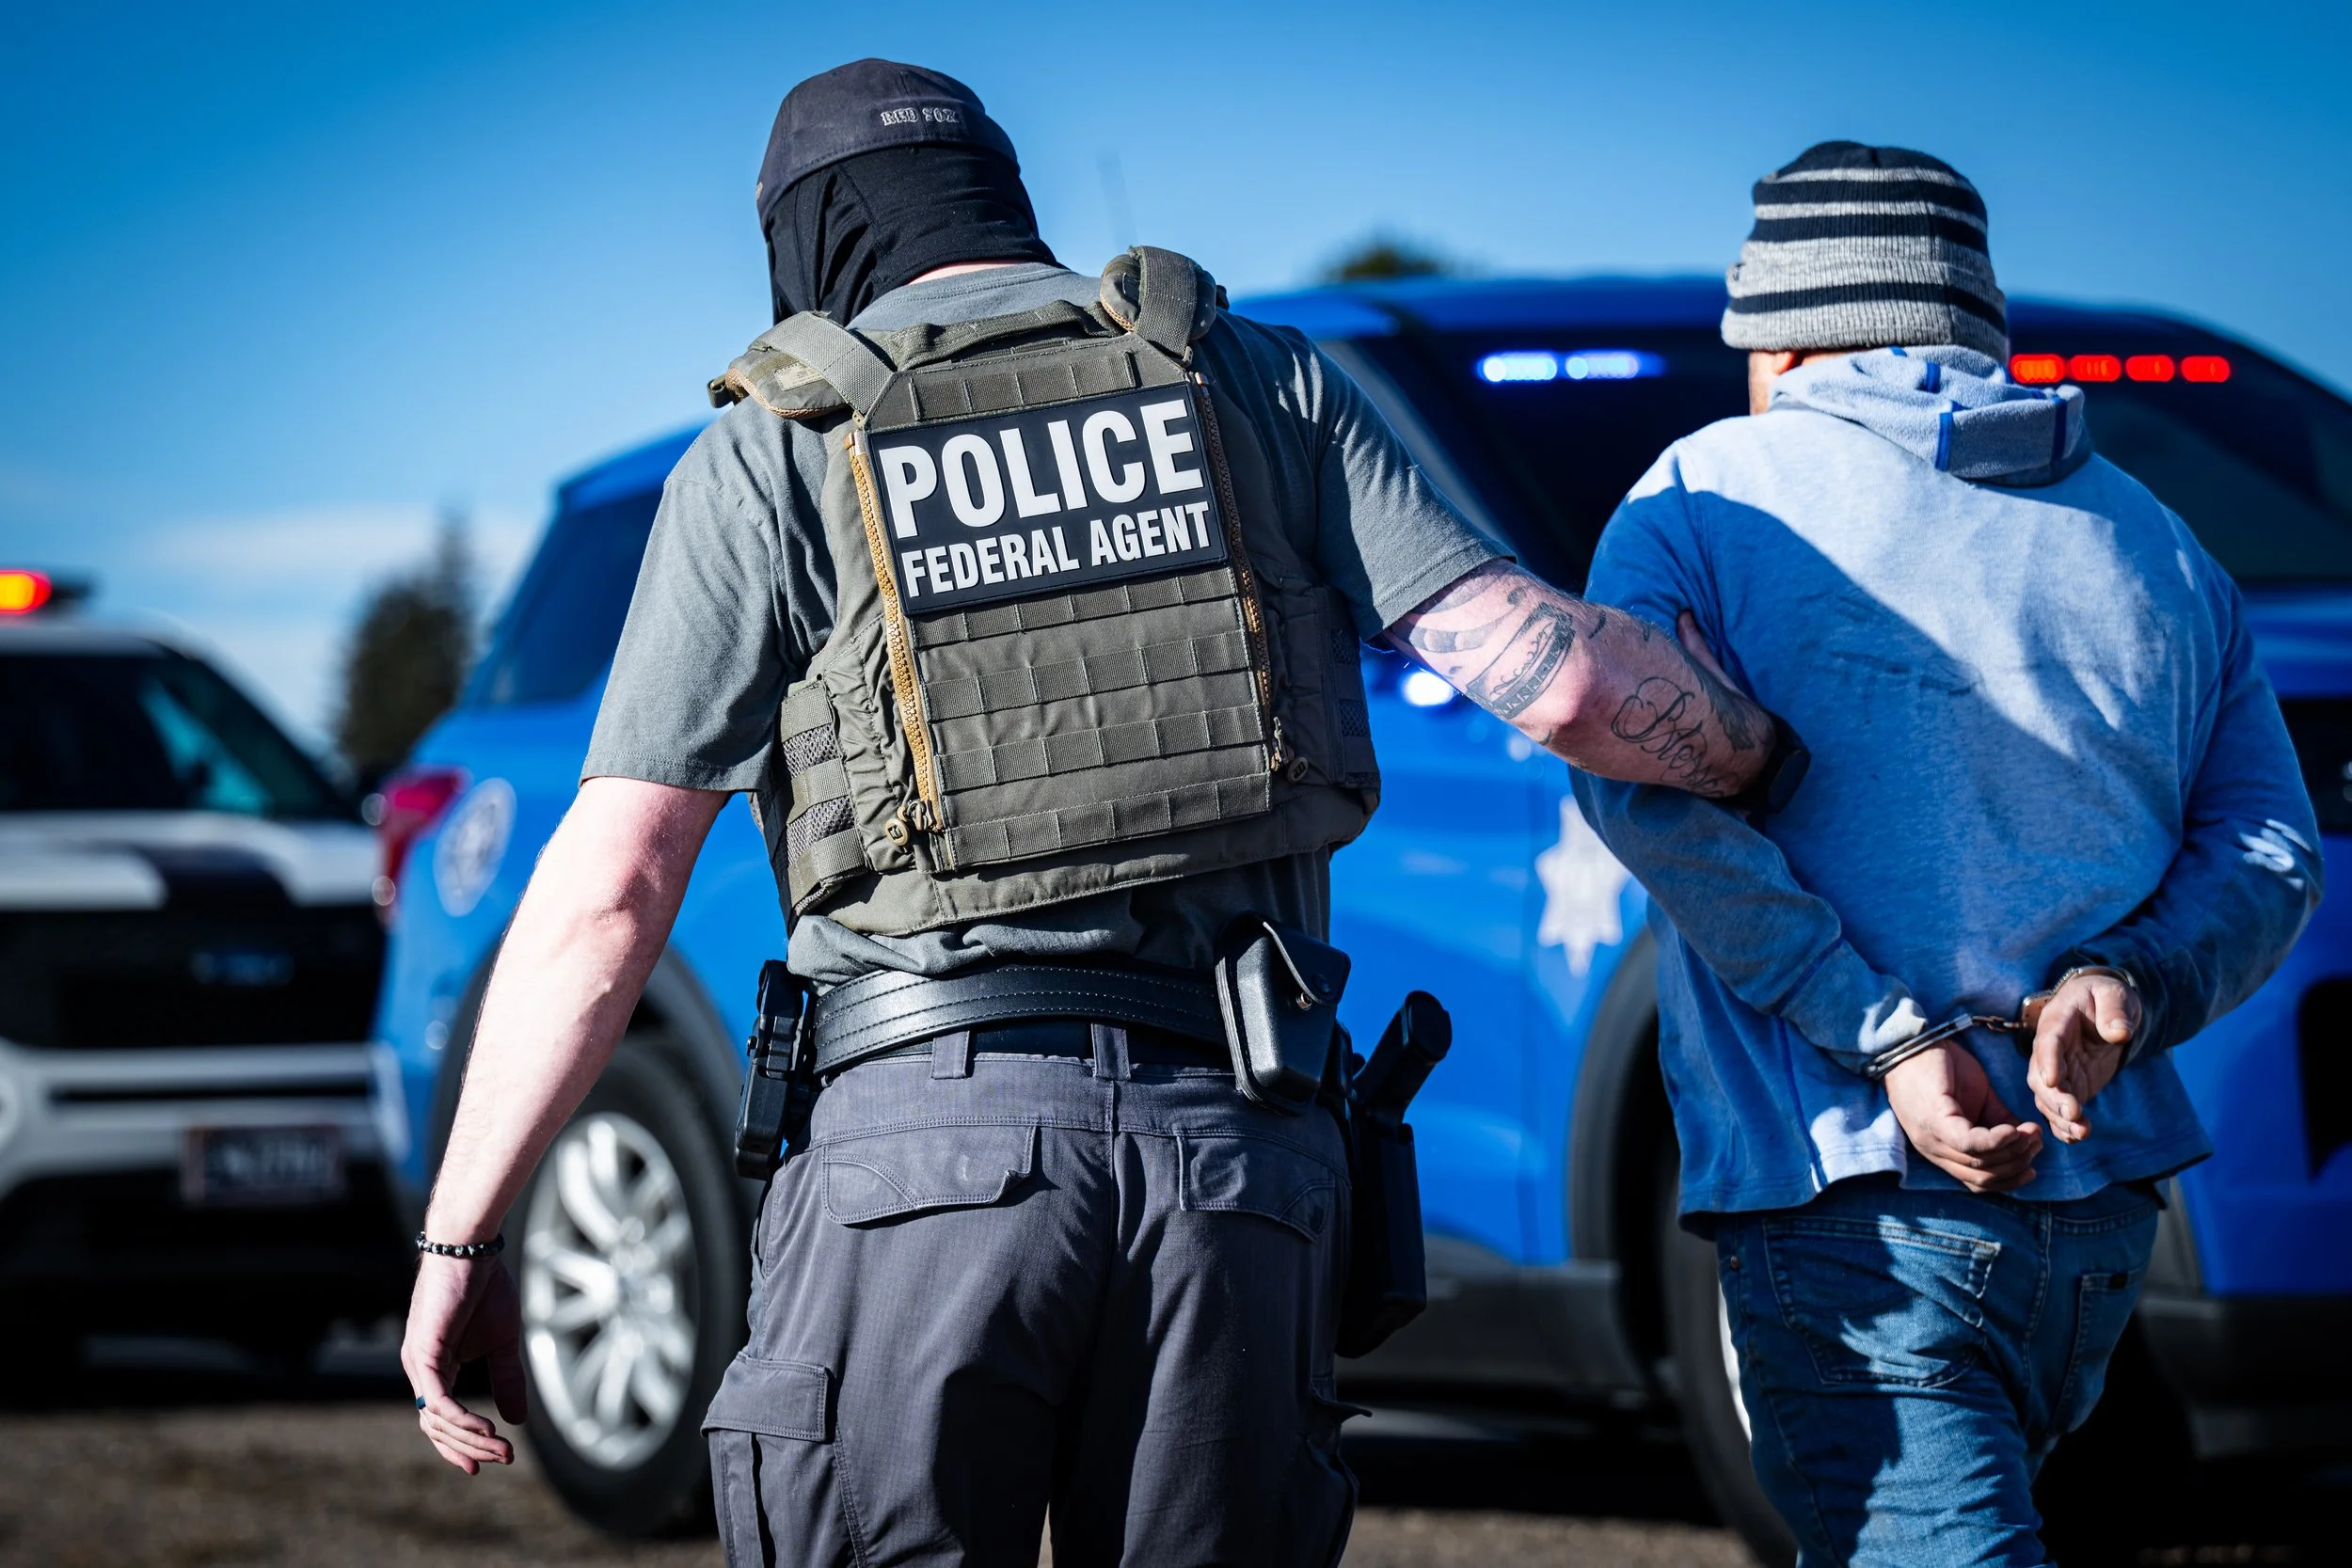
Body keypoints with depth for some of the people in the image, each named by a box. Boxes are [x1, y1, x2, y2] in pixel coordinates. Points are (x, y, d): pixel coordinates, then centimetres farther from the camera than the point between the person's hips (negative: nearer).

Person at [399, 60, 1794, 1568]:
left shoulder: (772, 454, 8)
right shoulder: (1262, 385, 14)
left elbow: (607, 891, 2)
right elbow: (1553, 670, 4)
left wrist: (460, 1238, 6)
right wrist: (1758, 752, 25)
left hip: (923, 1145, -2)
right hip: (1239, 1150, 3)